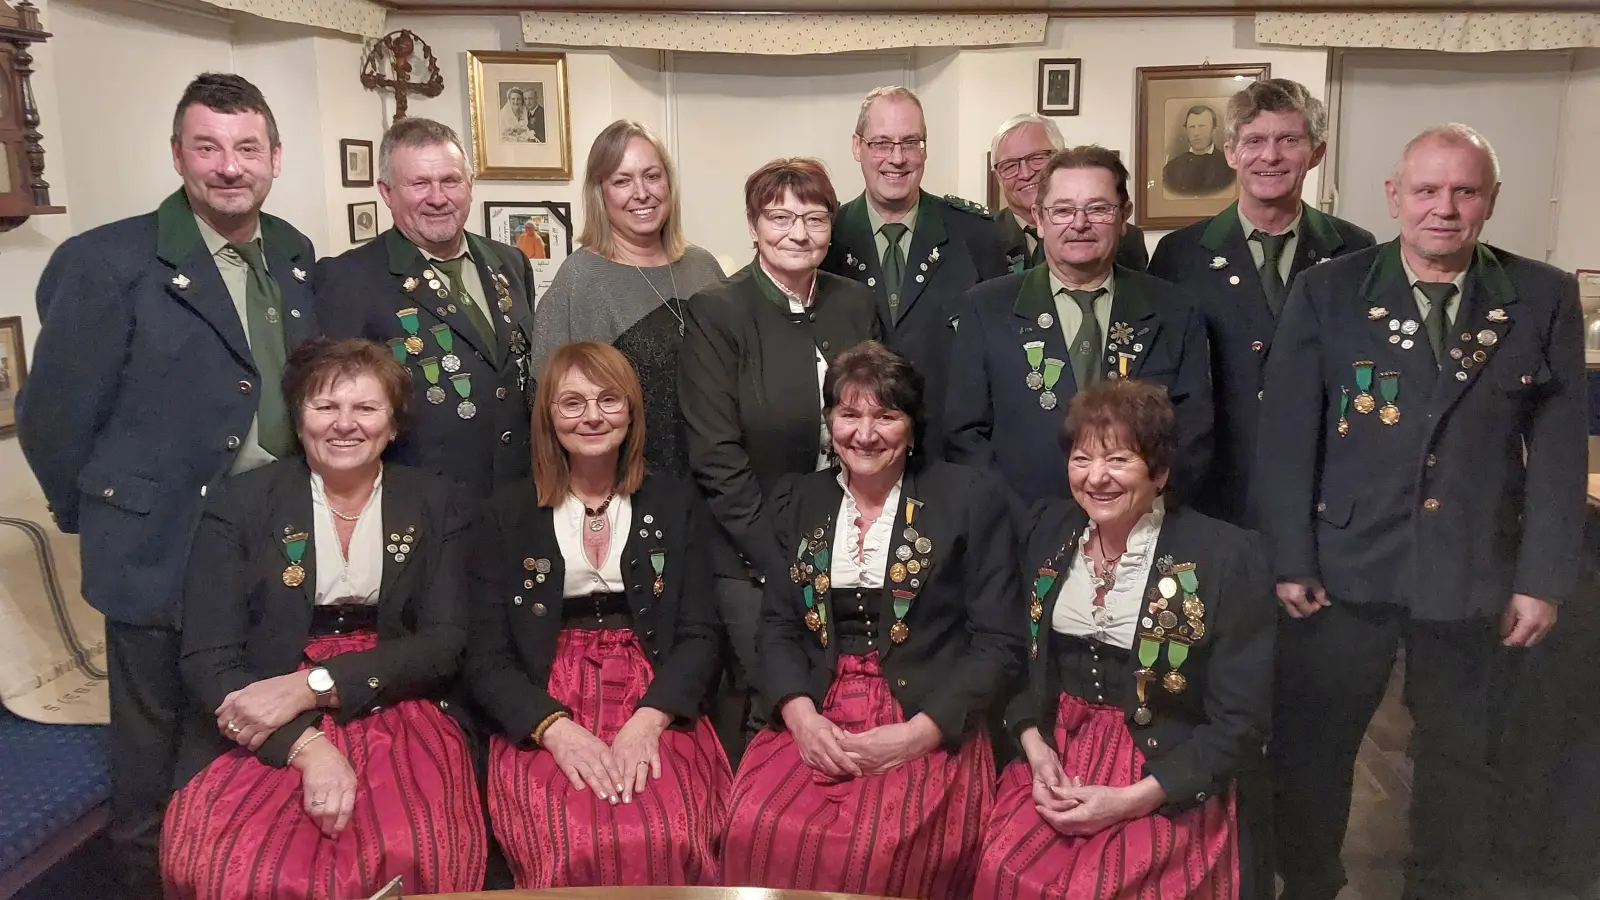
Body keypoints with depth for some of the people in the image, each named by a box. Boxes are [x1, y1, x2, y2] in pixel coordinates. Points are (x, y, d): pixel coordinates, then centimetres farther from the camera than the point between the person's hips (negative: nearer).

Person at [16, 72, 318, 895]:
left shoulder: (296, 257, 4)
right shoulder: (105, 263, -14)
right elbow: (52, 416, -8)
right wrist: (98, 519, 1)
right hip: (162, 552, -5)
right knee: (157, 762, 12)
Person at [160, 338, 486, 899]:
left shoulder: (437, 506, 7)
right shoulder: (239, 505, 3)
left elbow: (444, 643, -2)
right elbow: (206, 659, -4)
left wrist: (312, 686, -16)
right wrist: (306, 745, -20)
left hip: (398, 712, 1)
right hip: (263, 729, 0)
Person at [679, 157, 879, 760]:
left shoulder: (856, 305, 8)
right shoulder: (715, 313, -6)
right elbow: (716, 456, -10)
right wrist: (780, 561, -13)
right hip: (753, 560, -4)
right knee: (761, 704, 2)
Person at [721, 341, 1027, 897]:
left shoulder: (971, 499, 3)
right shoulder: (797, 500, 14)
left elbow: (999, 643, -1)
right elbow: (777, 625, 10)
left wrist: (915, 734, -13)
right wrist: (801, 715, -9)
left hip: (932, 730, -2)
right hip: (816, 719, 3)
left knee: (882, 850, -30)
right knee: (755, 830, -25)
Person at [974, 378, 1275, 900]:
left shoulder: (1227, 557, -11)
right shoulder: (1051, 528, 3)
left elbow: (1240, 722, -9)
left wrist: (1131, 800, -16)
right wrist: (1035, 748, -7)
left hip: (1170, 790, -3)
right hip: (1056, 757, 4)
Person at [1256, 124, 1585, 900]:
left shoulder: (1544, 298, 3)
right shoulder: (1327, 292, -1)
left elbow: (1560, 447, 2)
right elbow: (1287, 434, -3)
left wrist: (1545, 576, -2)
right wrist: (1290, 559, -7)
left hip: (1478, 576, 1)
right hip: (1346, 565, -1)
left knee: (1461, 762, 16)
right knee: (1309, 749, 10)